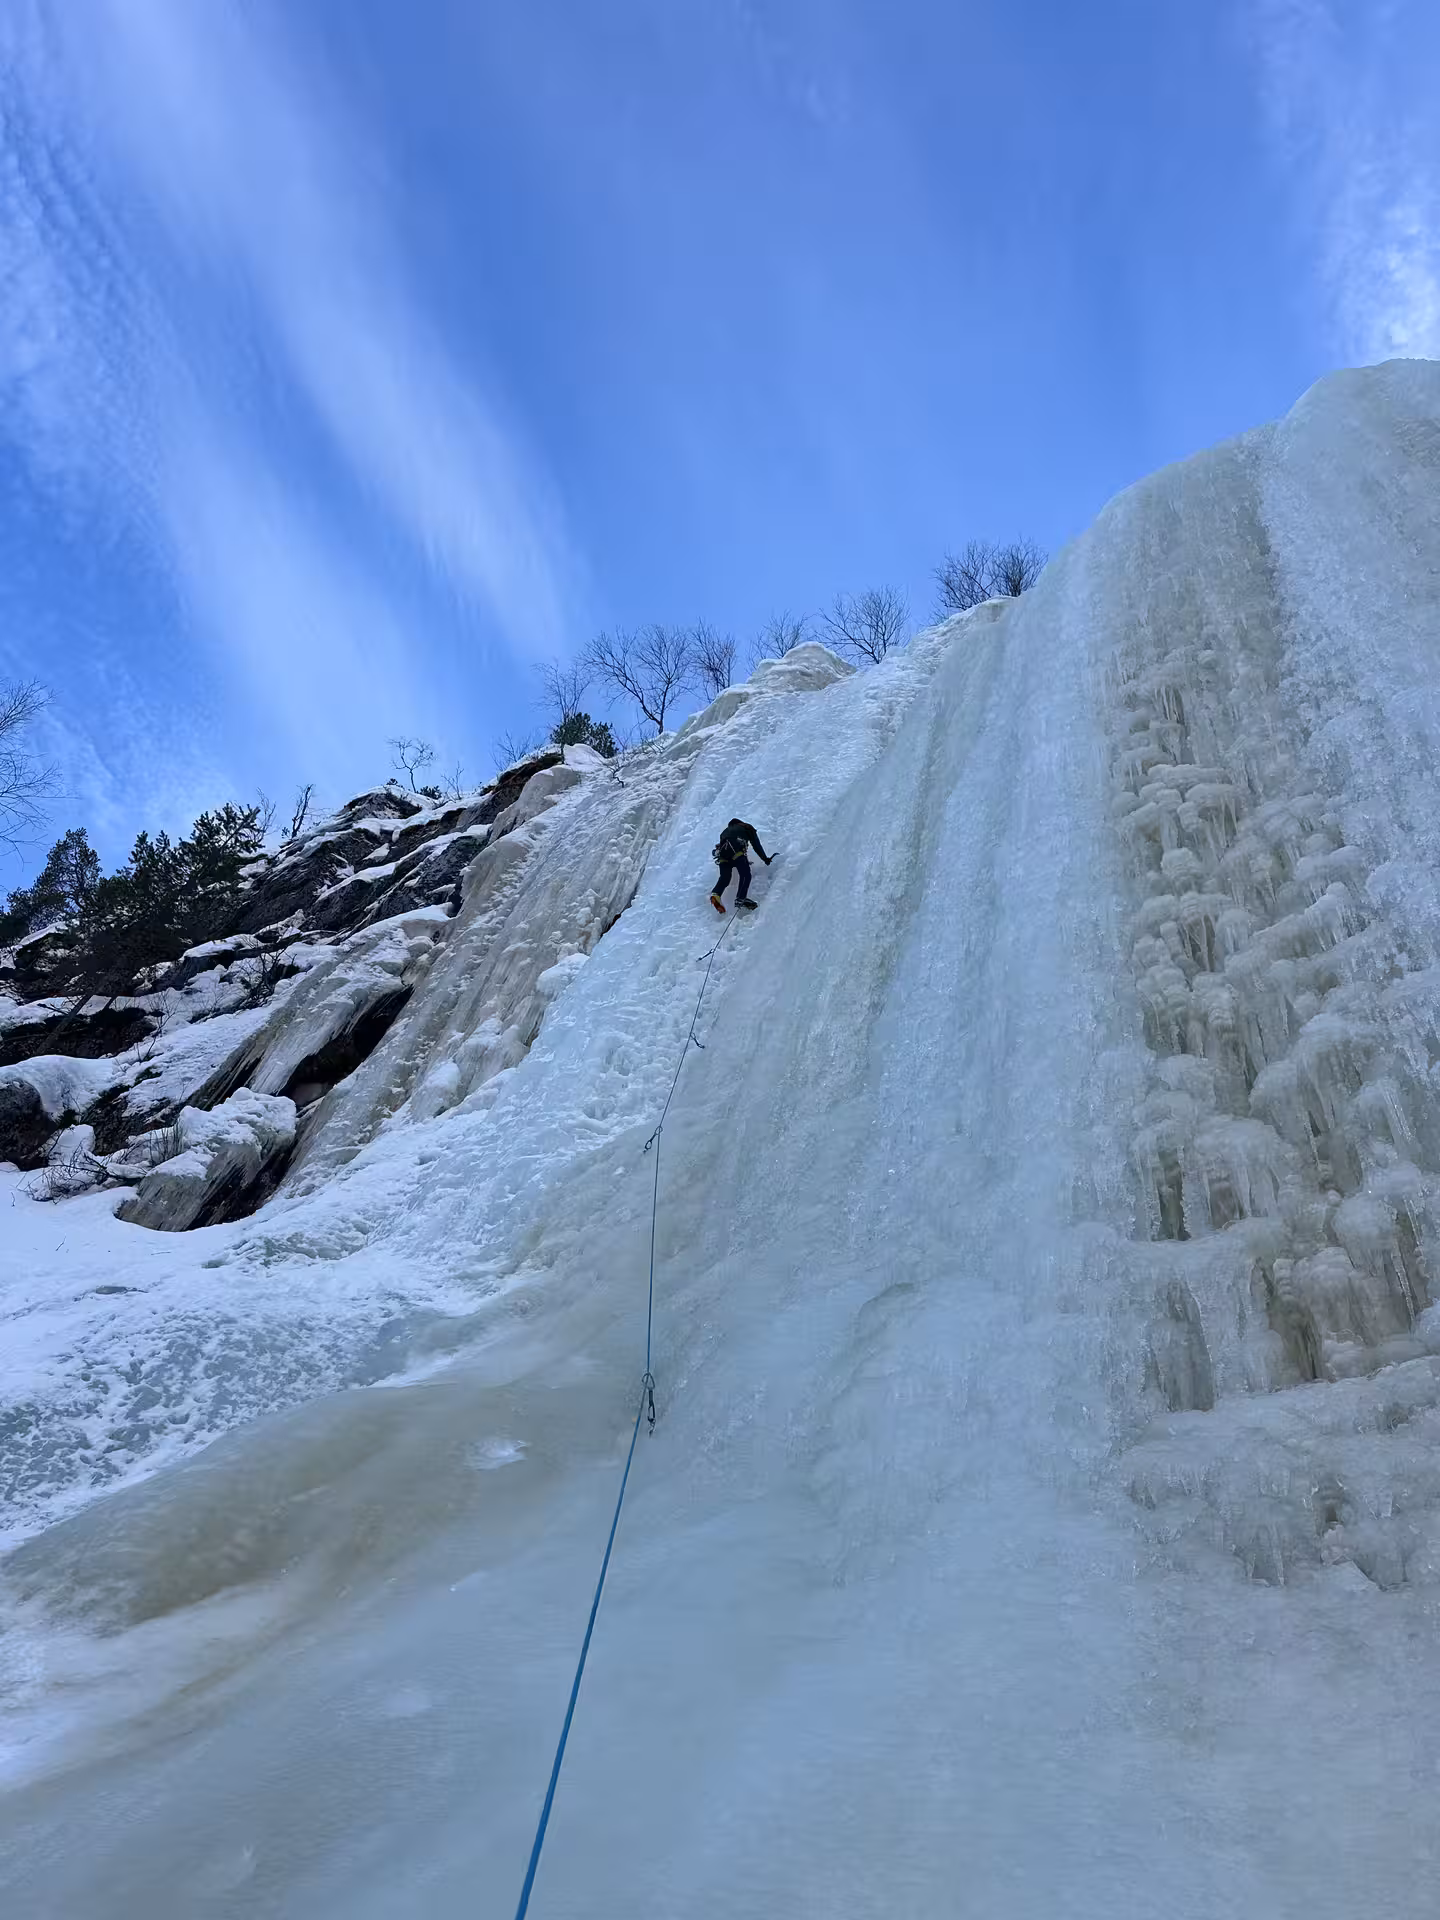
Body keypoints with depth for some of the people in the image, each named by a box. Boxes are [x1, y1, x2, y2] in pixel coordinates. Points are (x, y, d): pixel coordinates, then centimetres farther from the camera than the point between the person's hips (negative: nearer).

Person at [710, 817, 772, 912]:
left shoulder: (727, 830, 41)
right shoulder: (747, 828, 28)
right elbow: (757, 846, 22)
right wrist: (765, 859, 30)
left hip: (722, 852, 5)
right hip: (735, 850, -5)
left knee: (725, 877, 2)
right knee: (745, 874, -10)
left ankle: (715, 894, -25)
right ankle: (741, 899, -31)